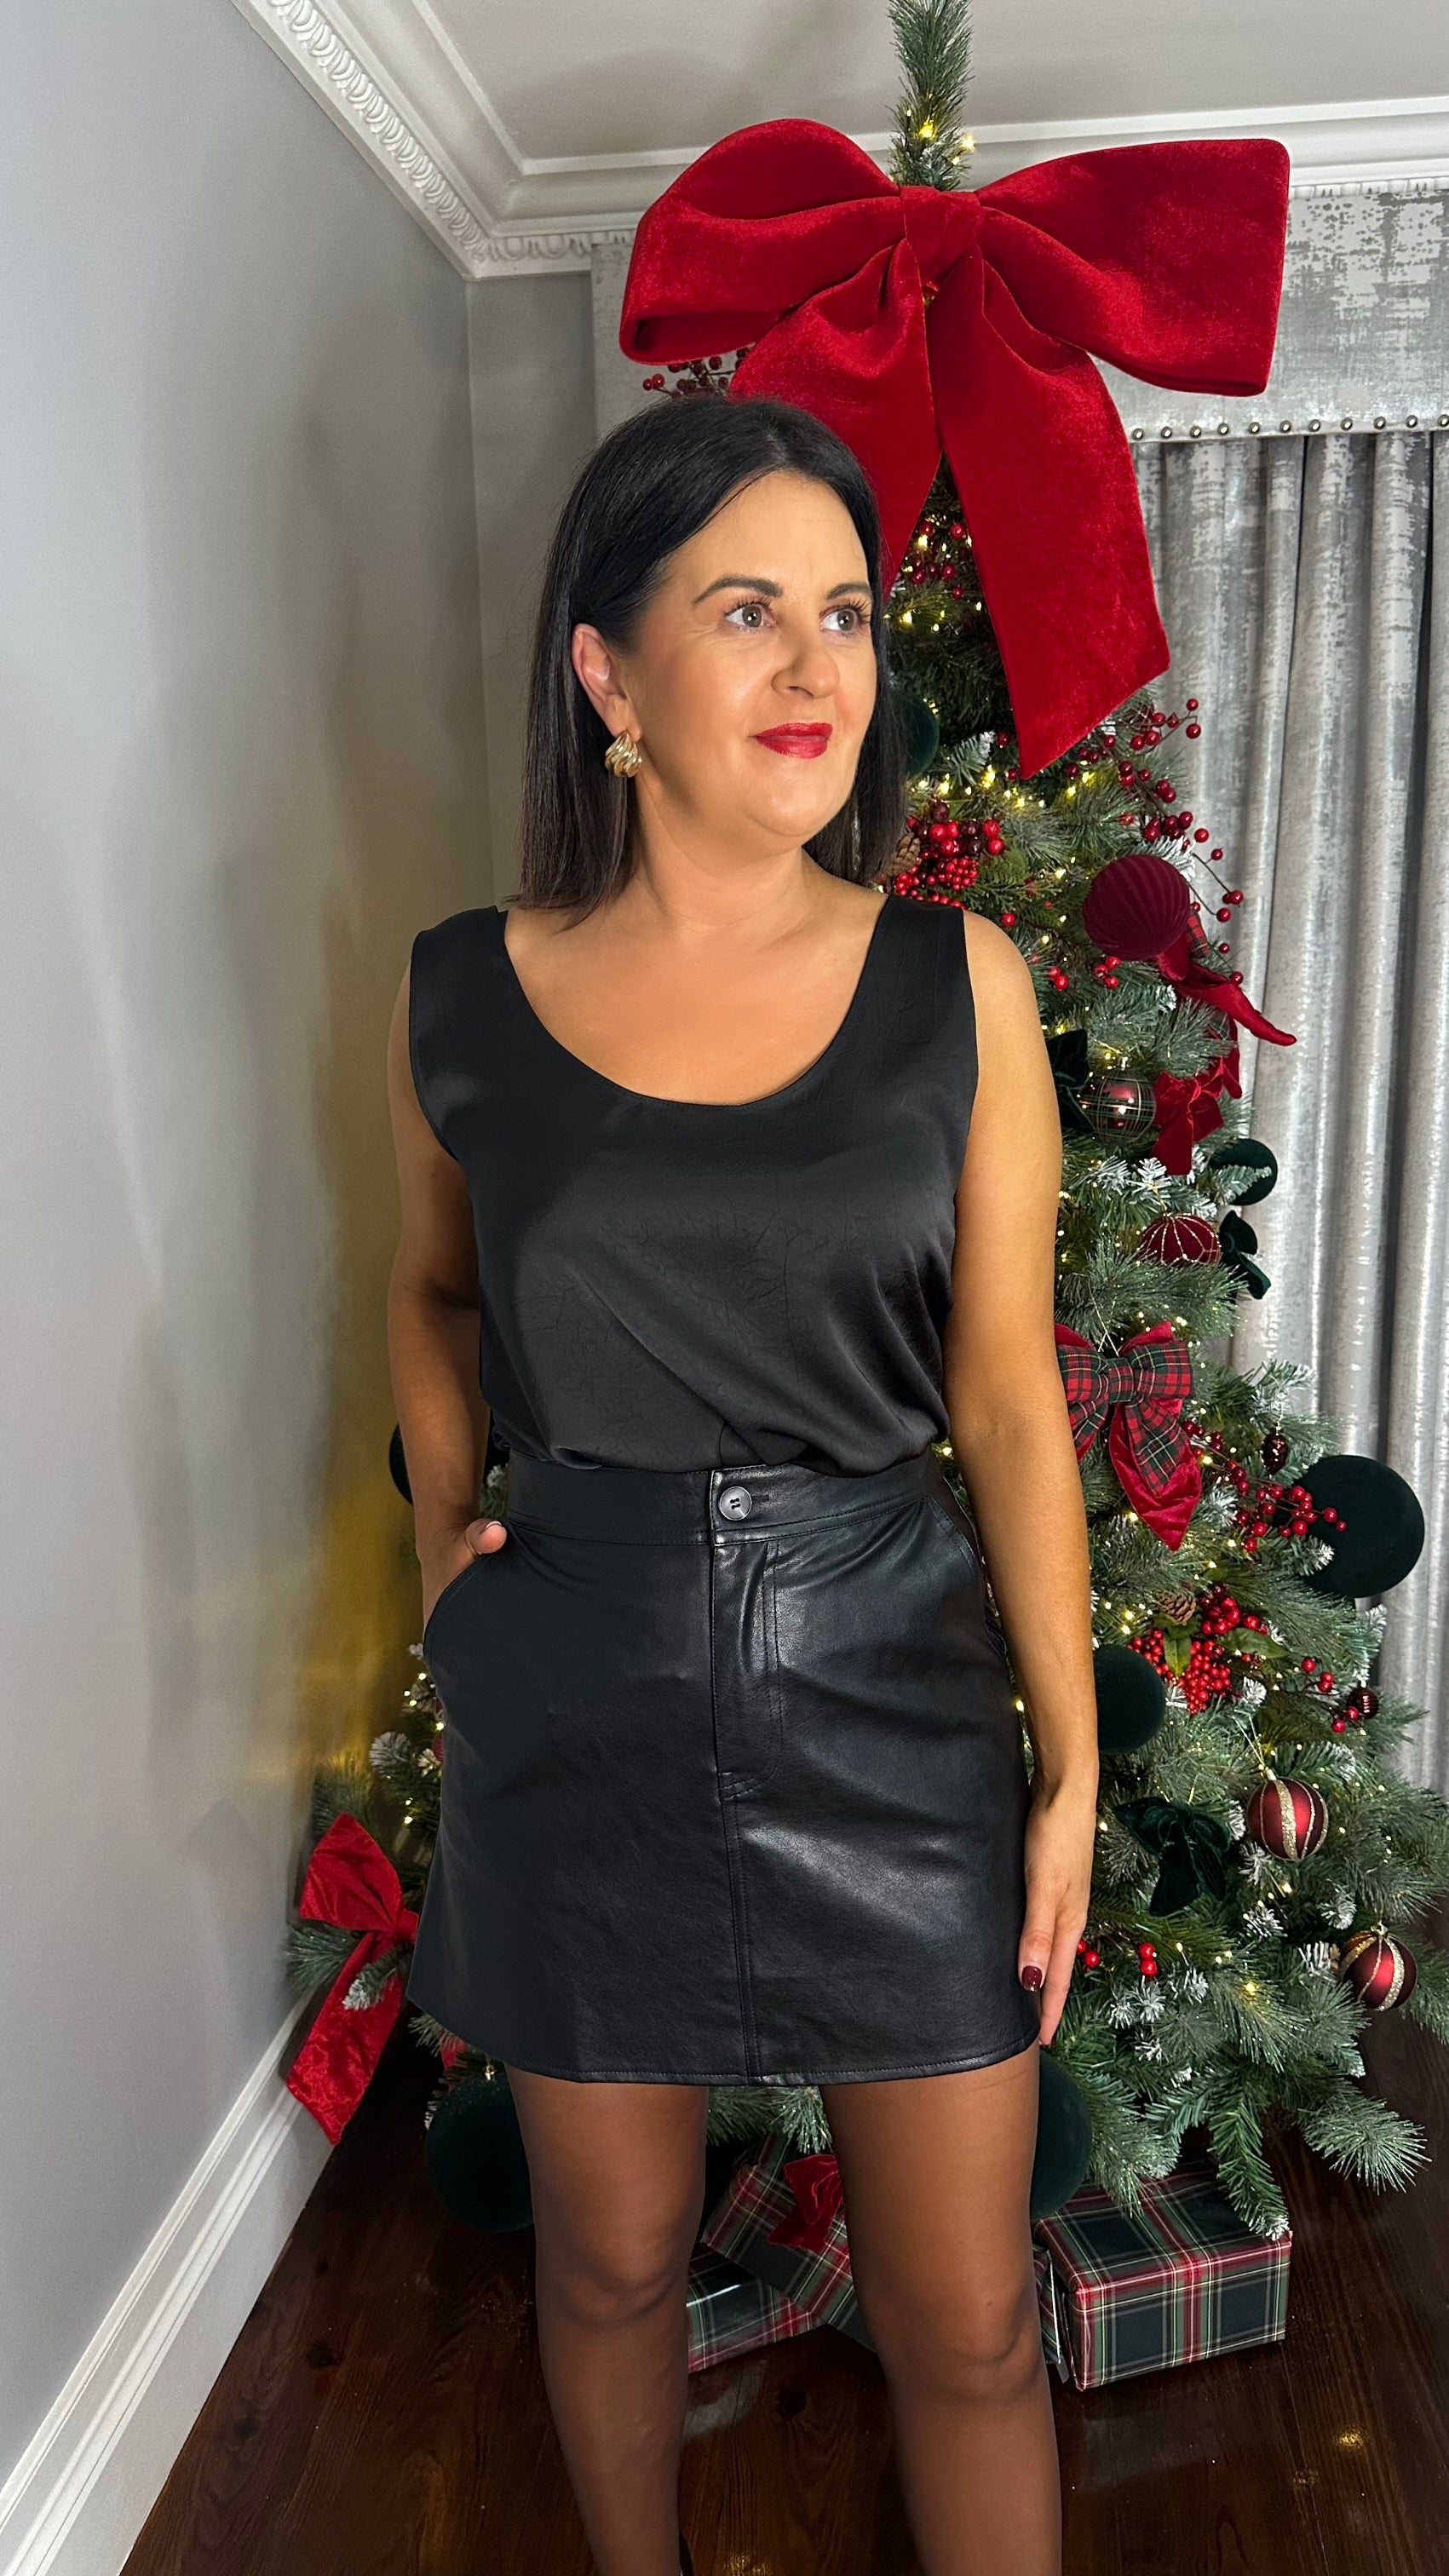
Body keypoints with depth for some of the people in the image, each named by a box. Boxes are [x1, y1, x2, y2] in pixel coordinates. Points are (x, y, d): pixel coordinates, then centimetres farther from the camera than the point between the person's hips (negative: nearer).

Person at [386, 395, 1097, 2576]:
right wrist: (442, 1527, 0)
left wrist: (1071, 1759, -2)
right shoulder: (465, 998, -4)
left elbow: (1012, 1386, -3)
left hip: (895, 1701, 0)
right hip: (575, 1707, 1)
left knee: (967, 2320, 13)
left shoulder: (960, 982, -5)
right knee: (611, 2256, 22)